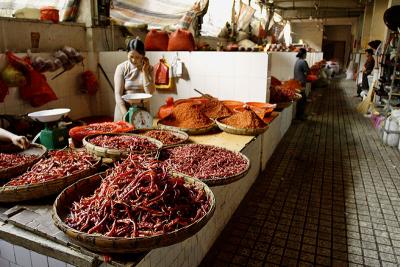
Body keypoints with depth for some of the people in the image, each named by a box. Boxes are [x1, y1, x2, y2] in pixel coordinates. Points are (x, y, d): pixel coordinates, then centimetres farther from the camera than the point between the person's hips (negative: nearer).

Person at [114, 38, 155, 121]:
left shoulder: (148, 68, -2)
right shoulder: (121, 68, -6)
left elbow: (149, 92, -12)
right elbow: (118, 94, -10)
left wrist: (144, 71, -14)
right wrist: (126, 114, -20)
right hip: (124, 109, -1)